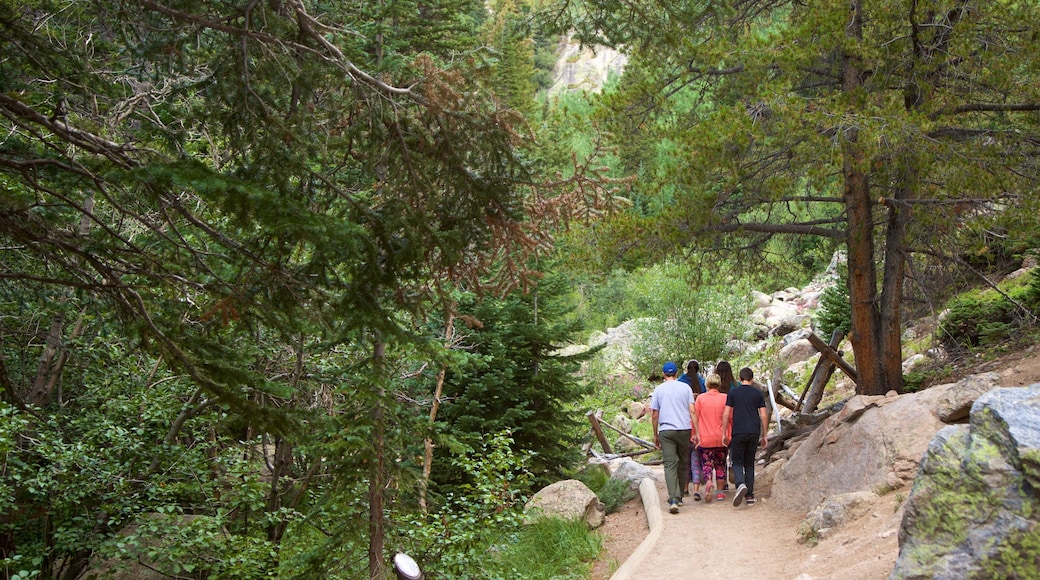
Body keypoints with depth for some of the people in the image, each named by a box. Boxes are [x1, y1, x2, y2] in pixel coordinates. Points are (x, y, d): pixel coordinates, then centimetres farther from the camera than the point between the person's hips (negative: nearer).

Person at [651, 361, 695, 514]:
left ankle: (674, 500, -19)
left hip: (666, 431, -1)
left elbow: (654, 415, 6)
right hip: (684, 429, 1)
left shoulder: (658, 390, 5)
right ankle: (678, 497, 23)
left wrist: (655, 435, 15)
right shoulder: (685, 388, 5)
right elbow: (692, 411, 0)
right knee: (683, 464, 15)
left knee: (670, 465, -5)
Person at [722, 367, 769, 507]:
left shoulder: (732, 393, 3)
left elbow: (726, 414, -1)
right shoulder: (758, 394, 6)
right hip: (754, 432, 2)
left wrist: (724, 433, 4)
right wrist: (764, 435, 10)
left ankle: (741, 484, -24)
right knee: (750, 463, 11)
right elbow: (763, 416, 4)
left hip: (738, 432, -2)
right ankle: (750, 495, 8)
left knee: (737, 462, 4)